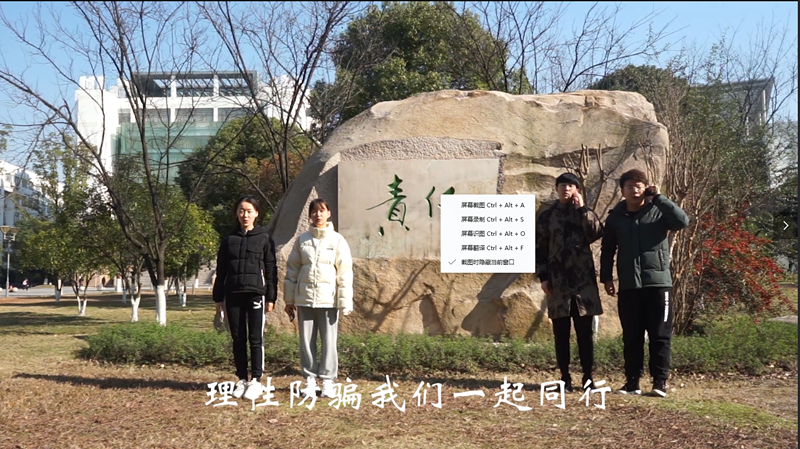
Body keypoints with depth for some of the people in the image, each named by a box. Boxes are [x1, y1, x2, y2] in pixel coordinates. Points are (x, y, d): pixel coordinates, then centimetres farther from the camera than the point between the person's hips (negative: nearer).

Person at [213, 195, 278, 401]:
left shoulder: (264, 239, 4)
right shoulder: (229, 240, 11)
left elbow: (271, 270, 2)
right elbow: (221, 271, 12)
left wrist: (271, 297, -3)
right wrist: (218, 297, 8)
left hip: (256, 293, -3)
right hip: (233, 295, 3)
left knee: (256, 338, -1)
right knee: (238, 339, 7)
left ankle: (256, 380, 5)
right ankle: (242, 379, 15)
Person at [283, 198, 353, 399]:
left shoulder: (337, 240, 1)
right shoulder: (302, 240, 7)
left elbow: (345, 272, -1)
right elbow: (292, 270, 9)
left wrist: (345, 302, -7)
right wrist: (289, 299, 7)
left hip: (328, 299, -2)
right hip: (304, 298, 2)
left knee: (329, 341, 1)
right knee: (306, 341, 6)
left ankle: (327, 380, 12)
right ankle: (310, 380, 17)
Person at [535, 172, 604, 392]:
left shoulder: (586, 213, 9)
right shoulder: (547, 216, 7)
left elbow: (597, 233, -12)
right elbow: (539, 248, 5)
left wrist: (582, 208, -10)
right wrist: (542, 277, -3)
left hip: (584, 281, 0)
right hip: (557, 282, 0)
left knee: (585, 331, 4)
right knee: (561, 332, 4)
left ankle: (587, 377, 12)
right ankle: (565, 377, 12)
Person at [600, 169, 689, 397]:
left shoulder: (658, 212, 0)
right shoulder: (615, 216, 7)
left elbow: (683, 221, -18)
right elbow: (607, 250, 12)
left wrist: (659, 197, -16)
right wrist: (606, 277, 6)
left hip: (658, 283, -2)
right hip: (628, 286, 2)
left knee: (660, 335, 3)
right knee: (631, 336, 8)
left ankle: (660, 381, 11)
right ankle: (632, 381, 15)